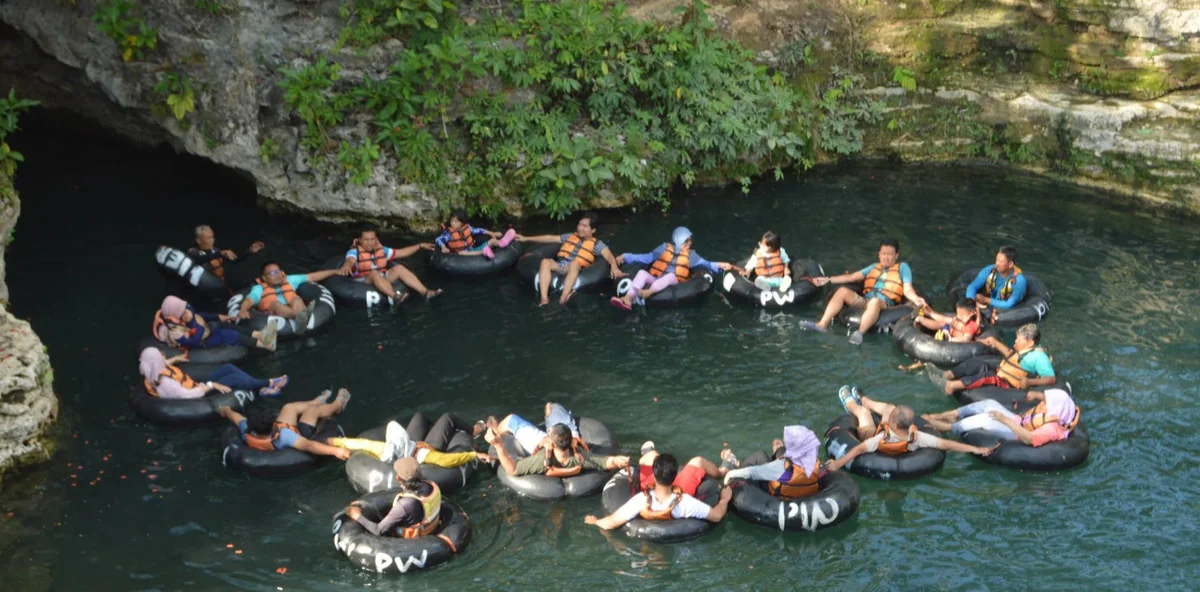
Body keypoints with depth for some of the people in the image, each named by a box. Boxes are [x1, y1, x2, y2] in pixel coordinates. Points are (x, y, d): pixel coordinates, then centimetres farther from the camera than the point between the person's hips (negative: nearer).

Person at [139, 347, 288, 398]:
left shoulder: (153, 372, -2)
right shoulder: (164, 382, -31)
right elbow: (188, 395, -35)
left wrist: (175, 359, 28)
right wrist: (211, 385, -28)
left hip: (197, 387, 10)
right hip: (201, 395, -10)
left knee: (228, 368, 0)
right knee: (233, 378, -18)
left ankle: (263, 388, 0)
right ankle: (268, 384, 1)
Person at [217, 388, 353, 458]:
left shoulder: (247, 434, -34)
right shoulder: (282, 436, -50)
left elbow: (234, 416, -12)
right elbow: (308, 445, -57)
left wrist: (226, 410, 9)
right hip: (298, 435, -4)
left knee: (290, 407, 20)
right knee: (312, 410, 15)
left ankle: (318, 401, 51)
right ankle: (337, 405, 47)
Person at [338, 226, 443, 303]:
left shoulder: (381, 250, 8)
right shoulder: (355, 252, -11)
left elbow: (402, 252, 15)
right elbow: (350, 260, -35)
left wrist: (420, 246, 11)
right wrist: (347, 265, -61)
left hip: (382, 280, 6)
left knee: (399, 268, -14)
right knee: (374, 273, -35)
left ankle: (426, 293, -24)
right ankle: (395, 296, -57)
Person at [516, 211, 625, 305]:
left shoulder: (596, 244, 12)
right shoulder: (571, 236, 27)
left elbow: (608, 255, -5)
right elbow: (551, 238, 31)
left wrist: (614, 267, -29)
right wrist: (526, 238, 32)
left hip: (575, 268, -4)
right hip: (559, 264, 4)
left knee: (574, 263, -40)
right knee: (545, 262, -29)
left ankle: (563, 298, -52)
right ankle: (544, 299, -41)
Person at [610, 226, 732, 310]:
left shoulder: (690, 255, 13)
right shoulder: (665, 248, 12)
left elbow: (704, 263, 8)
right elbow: (647, 258, 15)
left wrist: (718, 265, -10)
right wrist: (626, 257, 11)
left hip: (672, 284, -1)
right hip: (655, 280, 1)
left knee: (670, 276, -36)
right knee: (642, 272, -27)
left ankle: (648, 292, -64)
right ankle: (628, 299, -51)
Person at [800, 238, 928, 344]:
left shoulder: (902, 268, 12)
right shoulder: (874, 267, 27)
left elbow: (907, 289, -1)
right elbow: (852, 276, 22)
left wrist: (916, 299, -25)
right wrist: (828, 280, 14)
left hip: (884, 305, -5)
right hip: (863, 301, 5)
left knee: (874, 301, -41)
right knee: (843, 291, -19)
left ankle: (860, 333, -57)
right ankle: (822, 324, -29)